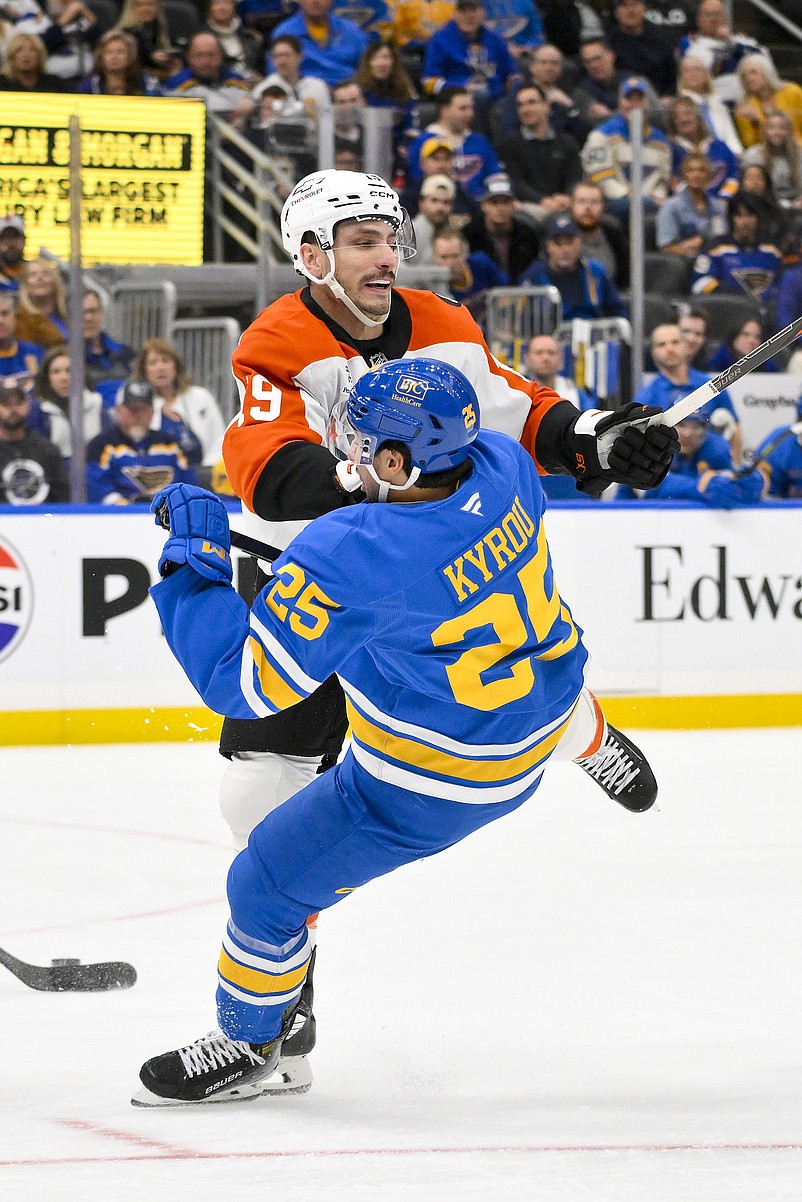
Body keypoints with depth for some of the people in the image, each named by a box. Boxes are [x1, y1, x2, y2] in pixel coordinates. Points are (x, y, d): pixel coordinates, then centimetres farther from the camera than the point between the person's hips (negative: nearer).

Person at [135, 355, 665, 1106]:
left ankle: (244, 1047, 30)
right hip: (540, 717, 6)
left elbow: (244, 684, -26)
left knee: (270, 885, 10)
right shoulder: (504, 468, -16)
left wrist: (194, 558, -18)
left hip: (431, 782, -6)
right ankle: (594, 744, 71)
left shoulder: (346, 559, -36)